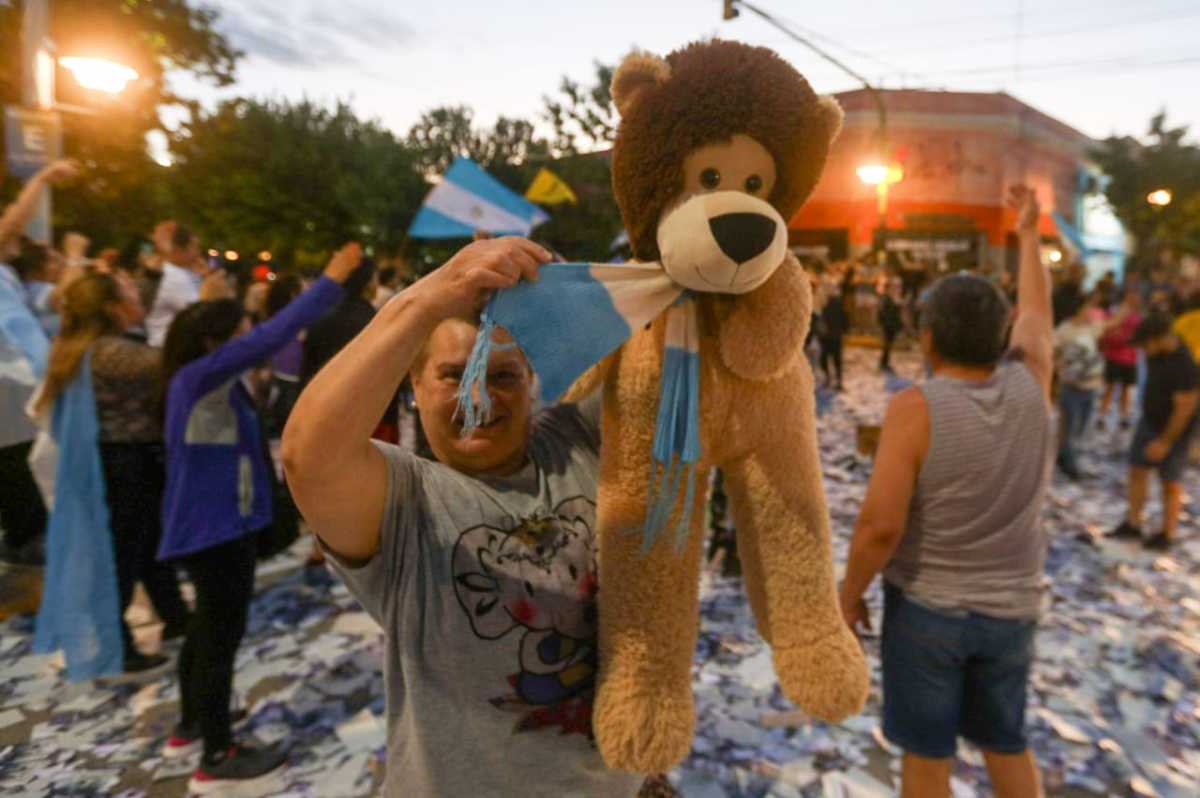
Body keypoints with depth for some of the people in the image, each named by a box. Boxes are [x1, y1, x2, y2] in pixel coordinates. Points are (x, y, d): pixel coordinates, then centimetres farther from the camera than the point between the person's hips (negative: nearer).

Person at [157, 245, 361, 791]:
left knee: (209, 626, 23)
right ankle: (217, 759, 15)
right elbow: (271, 338, -30)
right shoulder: (202, 376, -22)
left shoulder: (209, 381, 7)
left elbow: (265, 341, 11)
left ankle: (190, 727, 41)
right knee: (222, 633, 1)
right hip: (214, 527, -10)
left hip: (212, 523, 11)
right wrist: (330, 282, -28)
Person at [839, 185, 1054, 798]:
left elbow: (880, 525, -25)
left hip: (926, 607, -5)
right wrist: (1028, 234, 27)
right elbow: (1035, 309, 13)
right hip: (1011, 608, 5)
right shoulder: (1030, 383, -9)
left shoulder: (915, 407, -23)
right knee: (1007, 745, 25)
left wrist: (849, 594, -9)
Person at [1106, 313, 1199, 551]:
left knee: (1170, 482, 7)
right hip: (1149, 420, 7)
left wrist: (1165, 441, -19)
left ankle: (1166, 535, 22)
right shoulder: (1156, 351, -8)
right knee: (1137, 470, 10)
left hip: (1174, 429, -7)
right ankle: (1132, 524, 21)